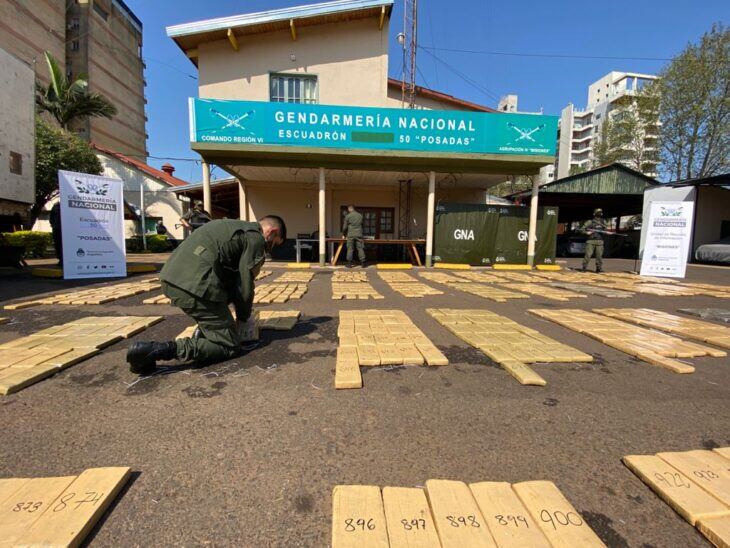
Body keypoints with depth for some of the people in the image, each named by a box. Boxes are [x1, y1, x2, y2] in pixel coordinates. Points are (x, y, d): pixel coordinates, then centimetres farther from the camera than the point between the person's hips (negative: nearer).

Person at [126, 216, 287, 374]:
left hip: (170, 277, 10)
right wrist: (242, 318, 16)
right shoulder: (255, 238, 1)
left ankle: (202, 332, 19)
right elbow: (245, 285, -1)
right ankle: (157, 350, -11)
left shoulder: (231, 226, 28)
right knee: (230, 346, 0)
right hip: (195, 286, -10)